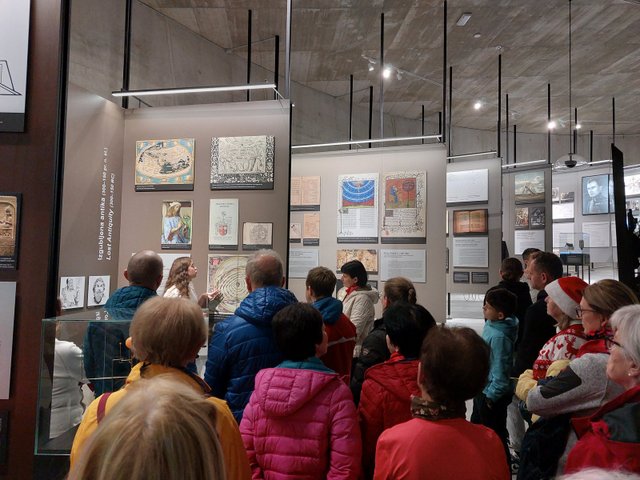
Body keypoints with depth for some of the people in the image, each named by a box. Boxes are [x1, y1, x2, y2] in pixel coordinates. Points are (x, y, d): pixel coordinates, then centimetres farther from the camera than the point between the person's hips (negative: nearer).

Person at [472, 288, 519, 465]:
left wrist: (492, 395, -19)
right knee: (476, 425, 26)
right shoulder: (491, 324, -3)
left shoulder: (499, 336, -30)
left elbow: (500, 370, -27)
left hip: (492, 394, -10)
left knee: (495, 435, 9)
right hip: (483, 388, 10)